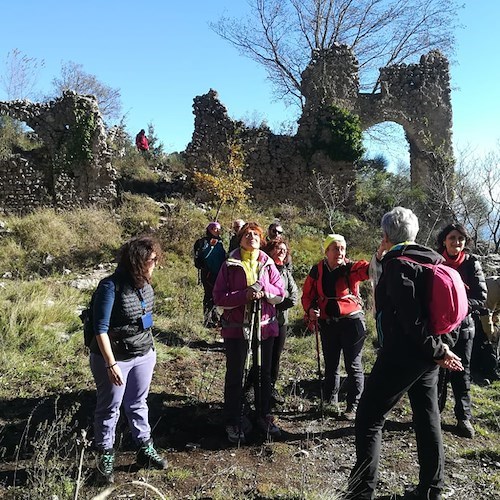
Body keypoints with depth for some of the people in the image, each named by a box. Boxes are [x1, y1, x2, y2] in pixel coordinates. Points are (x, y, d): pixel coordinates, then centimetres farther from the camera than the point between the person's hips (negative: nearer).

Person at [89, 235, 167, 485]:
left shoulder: (145, 285, 0)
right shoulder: (111, 286, -22)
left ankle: (146, 450, 33)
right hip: (114, 358, -6)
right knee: (109, 409, 11)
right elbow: (101, 329, -21)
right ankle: (106, 457, 29)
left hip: (143, 356, 6)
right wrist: (111, 364, -23)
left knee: (138, 405, 19)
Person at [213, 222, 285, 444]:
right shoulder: (230, 265, -4)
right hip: (237, 327, -3)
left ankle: (264, 417, 34)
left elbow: (280, 293, 1)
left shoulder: (268, 264, 3)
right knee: (235, 375, 7)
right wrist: (244, 295, -22)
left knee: (264, 373, 16)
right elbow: (219, 297, -9)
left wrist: (264, 289, -18)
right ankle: (234, 422, 24)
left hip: (265, 325, 3)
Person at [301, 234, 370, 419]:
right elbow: (307, 294, 7)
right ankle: (330, 402, 33)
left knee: (353, 366, 4)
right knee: (330, 365, 16)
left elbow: (368, 269, -31)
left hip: (351, 320, -3)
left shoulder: (351, 268, -10)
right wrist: (310, 309, -12)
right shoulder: (317, 270, -1)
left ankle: (353, 406, 19)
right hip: (327, 322, 3)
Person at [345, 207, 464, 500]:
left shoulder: (397, 264, -16)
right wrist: (443, 345, 7)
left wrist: (436, 350, -14)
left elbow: (410, 316, -22)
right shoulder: (432, 261, 10)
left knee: (369, 419, -2)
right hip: (428, 355, 9)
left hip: (402, 354, -9)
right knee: (428, 419, 17)